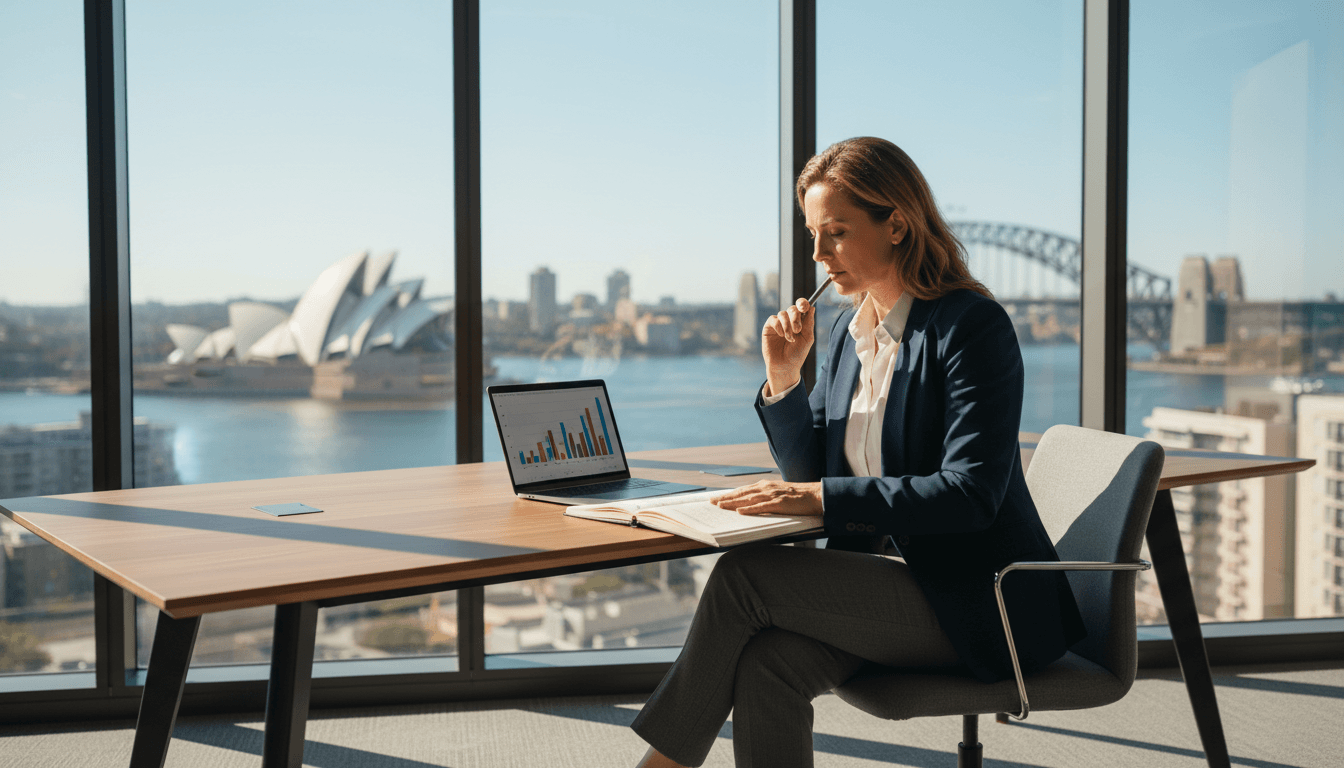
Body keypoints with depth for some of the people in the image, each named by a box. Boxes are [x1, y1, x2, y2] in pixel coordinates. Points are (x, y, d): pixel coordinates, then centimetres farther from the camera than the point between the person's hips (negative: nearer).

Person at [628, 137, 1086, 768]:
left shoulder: (972, 326, -13)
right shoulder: (849, 330, 10)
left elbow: (971, 495, -21)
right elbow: (809, 471, 13)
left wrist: (823, 497, -26)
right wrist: (783, 377, -3)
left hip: (978, 600, -6)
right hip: (881, 575, 7)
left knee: (742, 575, -21)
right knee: (763, 668, -23)